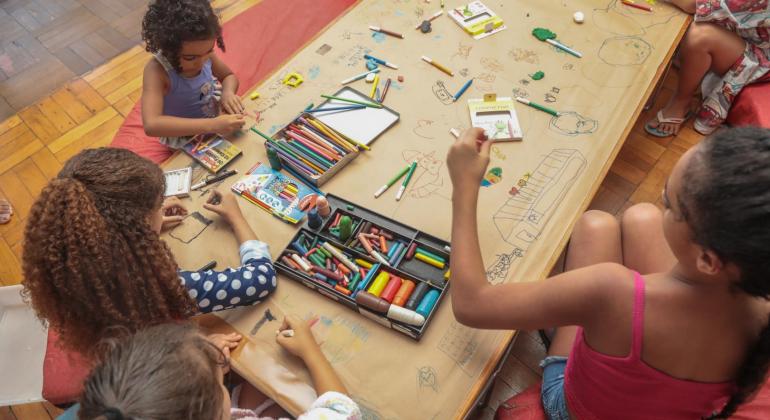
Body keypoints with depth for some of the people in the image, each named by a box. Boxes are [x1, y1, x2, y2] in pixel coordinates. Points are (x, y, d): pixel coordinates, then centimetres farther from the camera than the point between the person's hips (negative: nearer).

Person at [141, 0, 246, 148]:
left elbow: (229, 76, 4)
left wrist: (228, 92, -20)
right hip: (184, 137, -6)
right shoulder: (157, 70, -30)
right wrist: (212, 125, -46)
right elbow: (151, 125, -43)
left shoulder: (202, 51, -15)